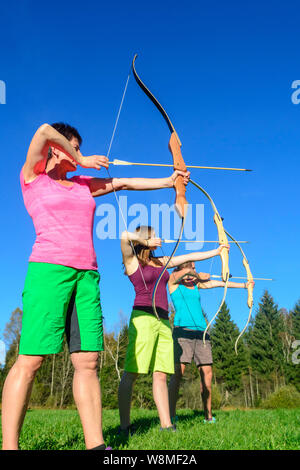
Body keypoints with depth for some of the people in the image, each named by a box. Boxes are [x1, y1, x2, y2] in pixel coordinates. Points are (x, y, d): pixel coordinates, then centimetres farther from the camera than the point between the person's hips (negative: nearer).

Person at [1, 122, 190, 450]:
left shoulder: (83, 185, 23)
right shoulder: (33, 177, 8)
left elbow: (124, 183, 21)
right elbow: (44, 132, -6)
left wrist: (167, 181, 18)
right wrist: (81, 161, 4)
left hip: (86, 275, 6)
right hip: (49, 270, -5)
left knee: (88, 361, 1)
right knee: (30, 361, -9)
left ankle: (95, 443, 6)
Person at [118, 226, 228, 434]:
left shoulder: (161, 262, 20)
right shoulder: (132, 261, 2)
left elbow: (190, 257, 26)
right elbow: (125, 236, -17)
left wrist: (216, 251, 30)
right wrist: (146, 241, -4)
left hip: (163, 321, 7)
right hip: (143, 318, -7)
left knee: (161, 374, 4)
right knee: (131, 374, -6)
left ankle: (166, 424, 6)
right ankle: (124, 425, 0)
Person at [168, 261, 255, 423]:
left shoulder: (196, 284, 21)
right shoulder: (173, 281, 7)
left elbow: (219, 283, 19)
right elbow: (186, 271, -12)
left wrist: (244, 285, 18)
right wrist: (199, 276, 5)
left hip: (201, 331, 6)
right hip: (183, 330, -6)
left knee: (206, 372, 2)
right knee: (178, 371, -14)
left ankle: (208, 415, 12)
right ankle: (171, 416, -9)